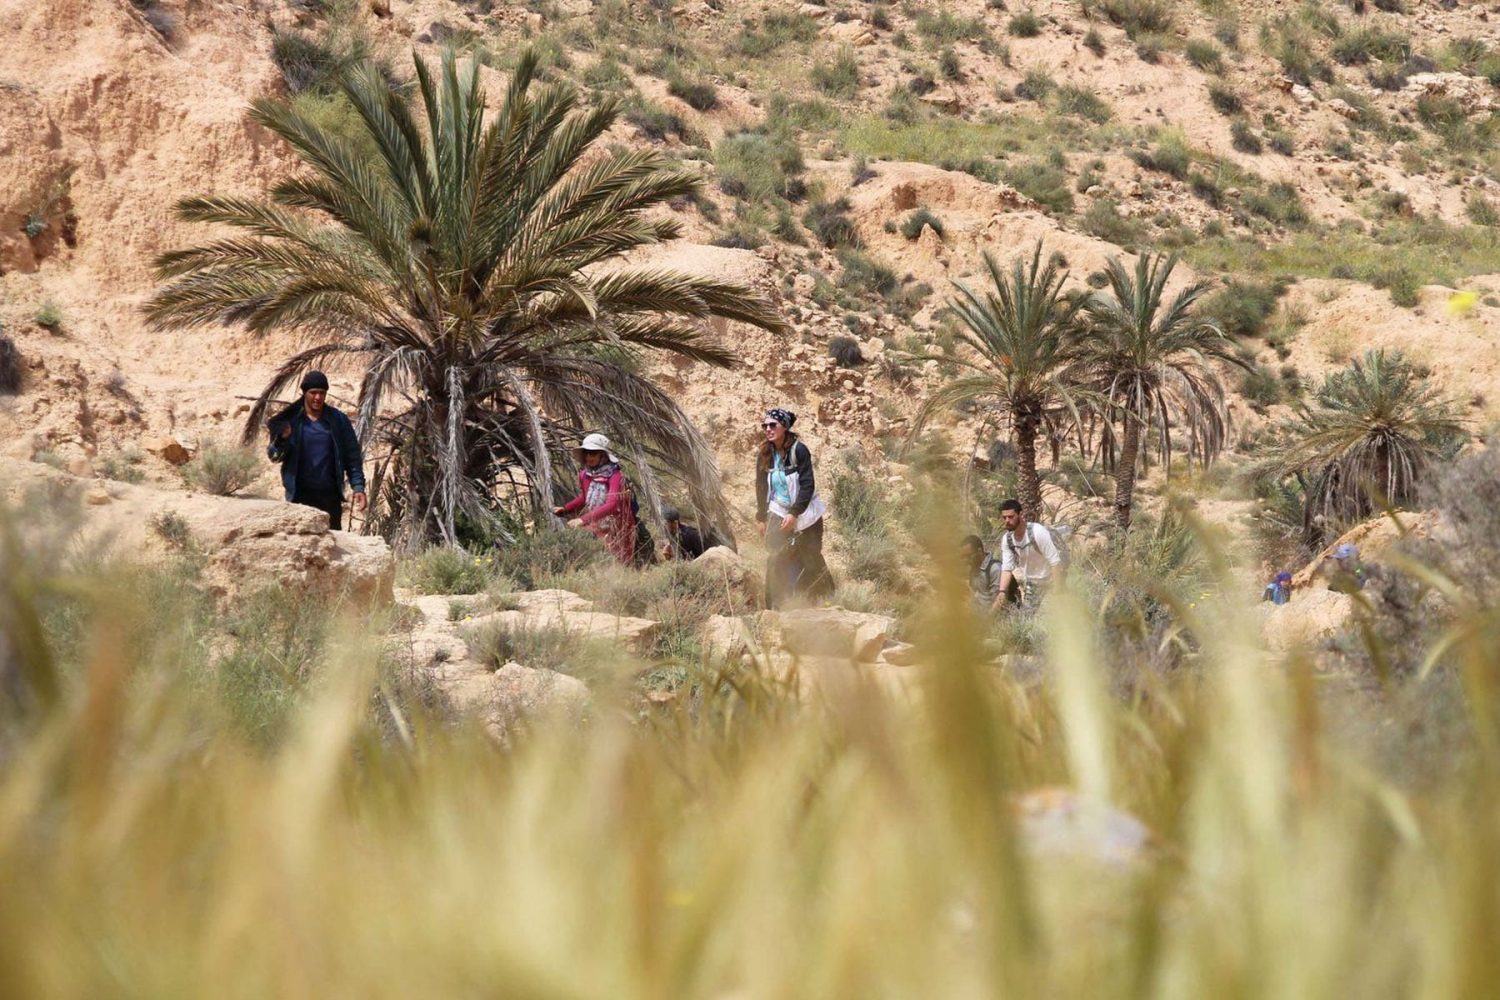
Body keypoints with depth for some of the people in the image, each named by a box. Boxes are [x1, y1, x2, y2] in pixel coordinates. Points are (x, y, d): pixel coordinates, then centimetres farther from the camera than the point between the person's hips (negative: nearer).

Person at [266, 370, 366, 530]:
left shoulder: (338, 420, 2)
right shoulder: (290, 420, 0)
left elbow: (352, 456, 5)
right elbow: (274, 456, 2)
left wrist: (358, 487, -6)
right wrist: (282, 439, -20)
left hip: (329, 494, 1)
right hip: (299, 494, -1)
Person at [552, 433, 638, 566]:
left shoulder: (615, 475, -20)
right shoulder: (584, 474, -1)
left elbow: (611, 505, -32)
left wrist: (584, 519, -39)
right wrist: (565, 509, 0)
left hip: (616, 529, -5)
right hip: (595, 529, 5)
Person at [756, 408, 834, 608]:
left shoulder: (799, 450, -14)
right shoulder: (765, 454, 1)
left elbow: (807, 485, -16)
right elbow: (761, 487, 9)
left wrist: (794, 514, -20)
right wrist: (761, 517, 7)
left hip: (804, 514, -4)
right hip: (779, 514, 4)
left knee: (811, 560, 2)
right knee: (776, 561, -6)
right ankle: (777, 607, -2)